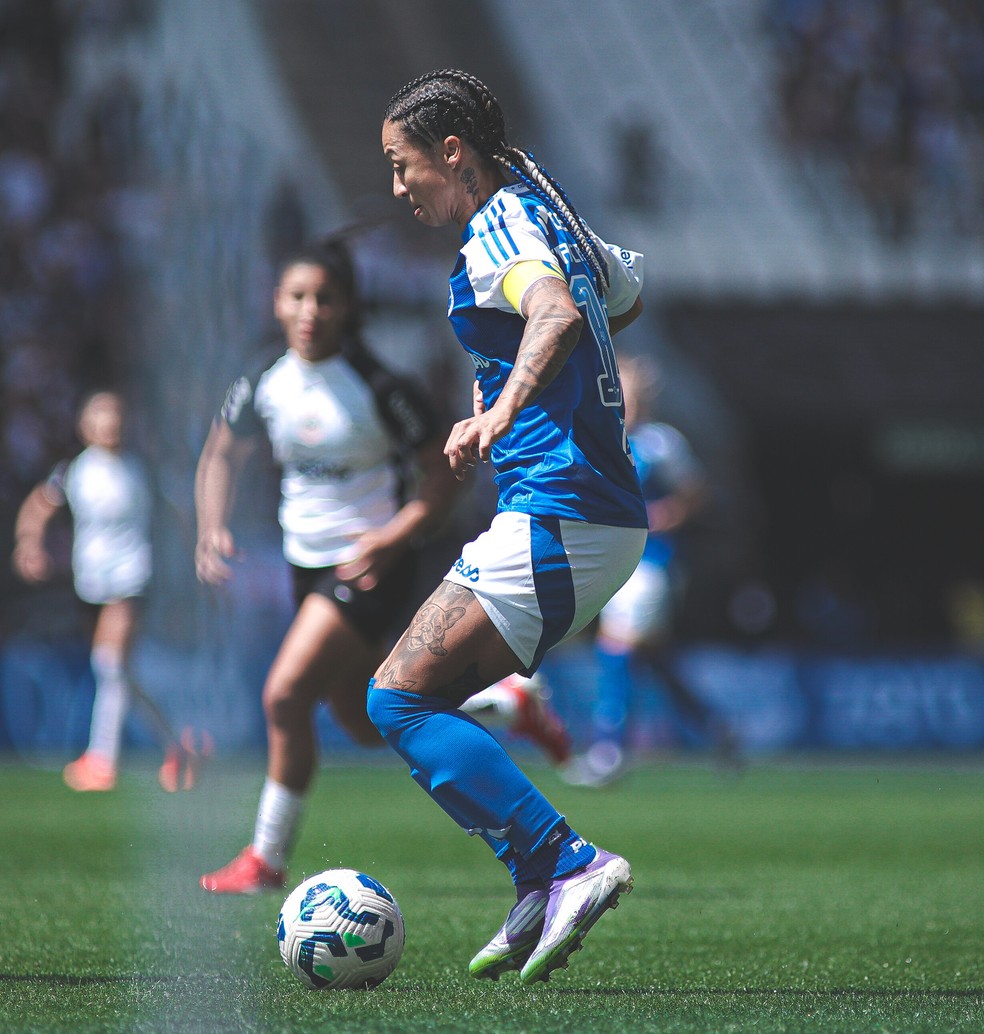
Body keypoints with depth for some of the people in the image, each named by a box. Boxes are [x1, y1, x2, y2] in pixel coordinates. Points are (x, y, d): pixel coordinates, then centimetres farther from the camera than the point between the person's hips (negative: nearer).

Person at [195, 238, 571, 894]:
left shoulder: (379, 390, -18)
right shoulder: (265, 384, -4)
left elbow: (441, 481, -13)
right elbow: (224, 453, 14)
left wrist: (391, 540, -26)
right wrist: (213, 529, -1)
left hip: (372, 564, -7)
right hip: (308, 563, 7)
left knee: (286, 695, -18)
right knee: (369, 727, 16)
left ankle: (268, 858, -4)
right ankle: (509, 705, 38)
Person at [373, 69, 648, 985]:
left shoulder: (501, 227, -10)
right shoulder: (550, 216, 18)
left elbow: (557, 314, -31)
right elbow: (627, 297, 37)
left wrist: (502, 413, -46)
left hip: (556, 520, -10)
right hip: (608, 518, 10)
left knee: (400, 698, -9)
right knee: (422, 703, 13)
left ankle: (567, 864, -16)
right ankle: (540, 896, 6)